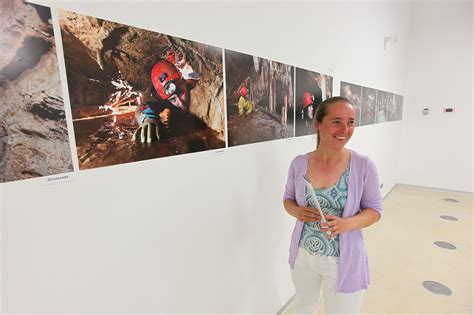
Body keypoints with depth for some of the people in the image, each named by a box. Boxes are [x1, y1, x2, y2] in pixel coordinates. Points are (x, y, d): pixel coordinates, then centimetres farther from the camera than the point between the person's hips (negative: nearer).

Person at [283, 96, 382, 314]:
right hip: (303, 255, 3)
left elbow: (374, 210, -5)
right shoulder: (299, 163, -10)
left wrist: (347, 224, -24)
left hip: (344, 260, -2)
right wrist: (297, 212, -19)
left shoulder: (364, 165, -14)